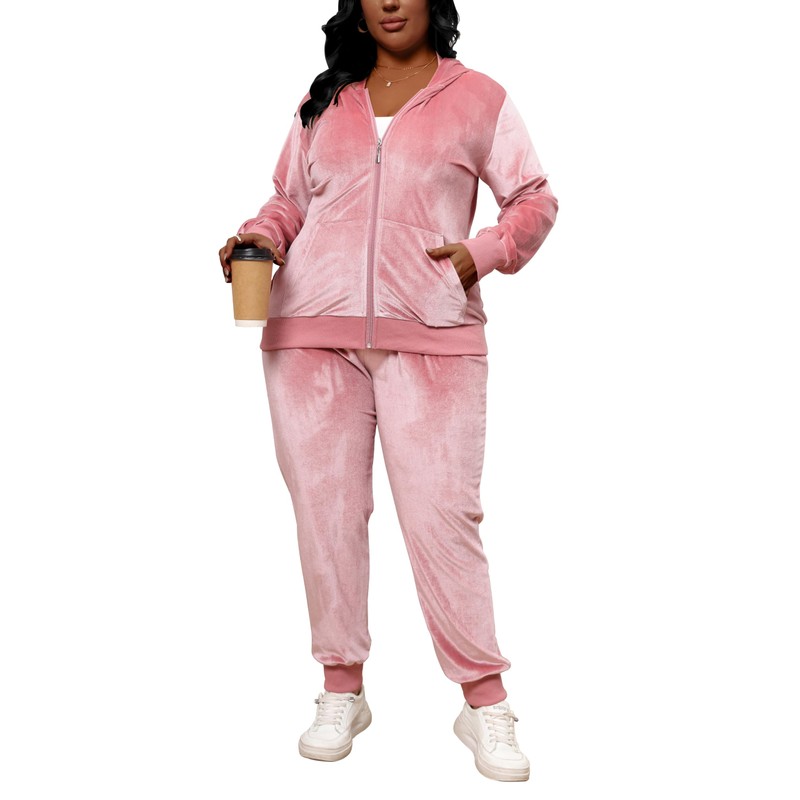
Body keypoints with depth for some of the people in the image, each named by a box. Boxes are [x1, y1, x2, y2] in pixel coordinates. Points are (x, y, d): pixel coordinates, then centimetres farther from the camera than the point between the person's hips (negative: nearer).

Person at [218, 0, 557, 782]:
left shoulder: (478, 96, 12)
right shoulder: (323, 101, 18)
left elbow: (534, 199, 11)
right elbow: (289, 199, 21)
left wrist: (484, 251, -6)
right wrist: (258, 238, 0)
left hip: (431, 337, -3)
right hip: (311, 333, 3)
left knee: (443, 513, -7)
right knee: (324, 507, 3)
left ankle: (485, 704, 4)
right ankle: (342, 689, 17)